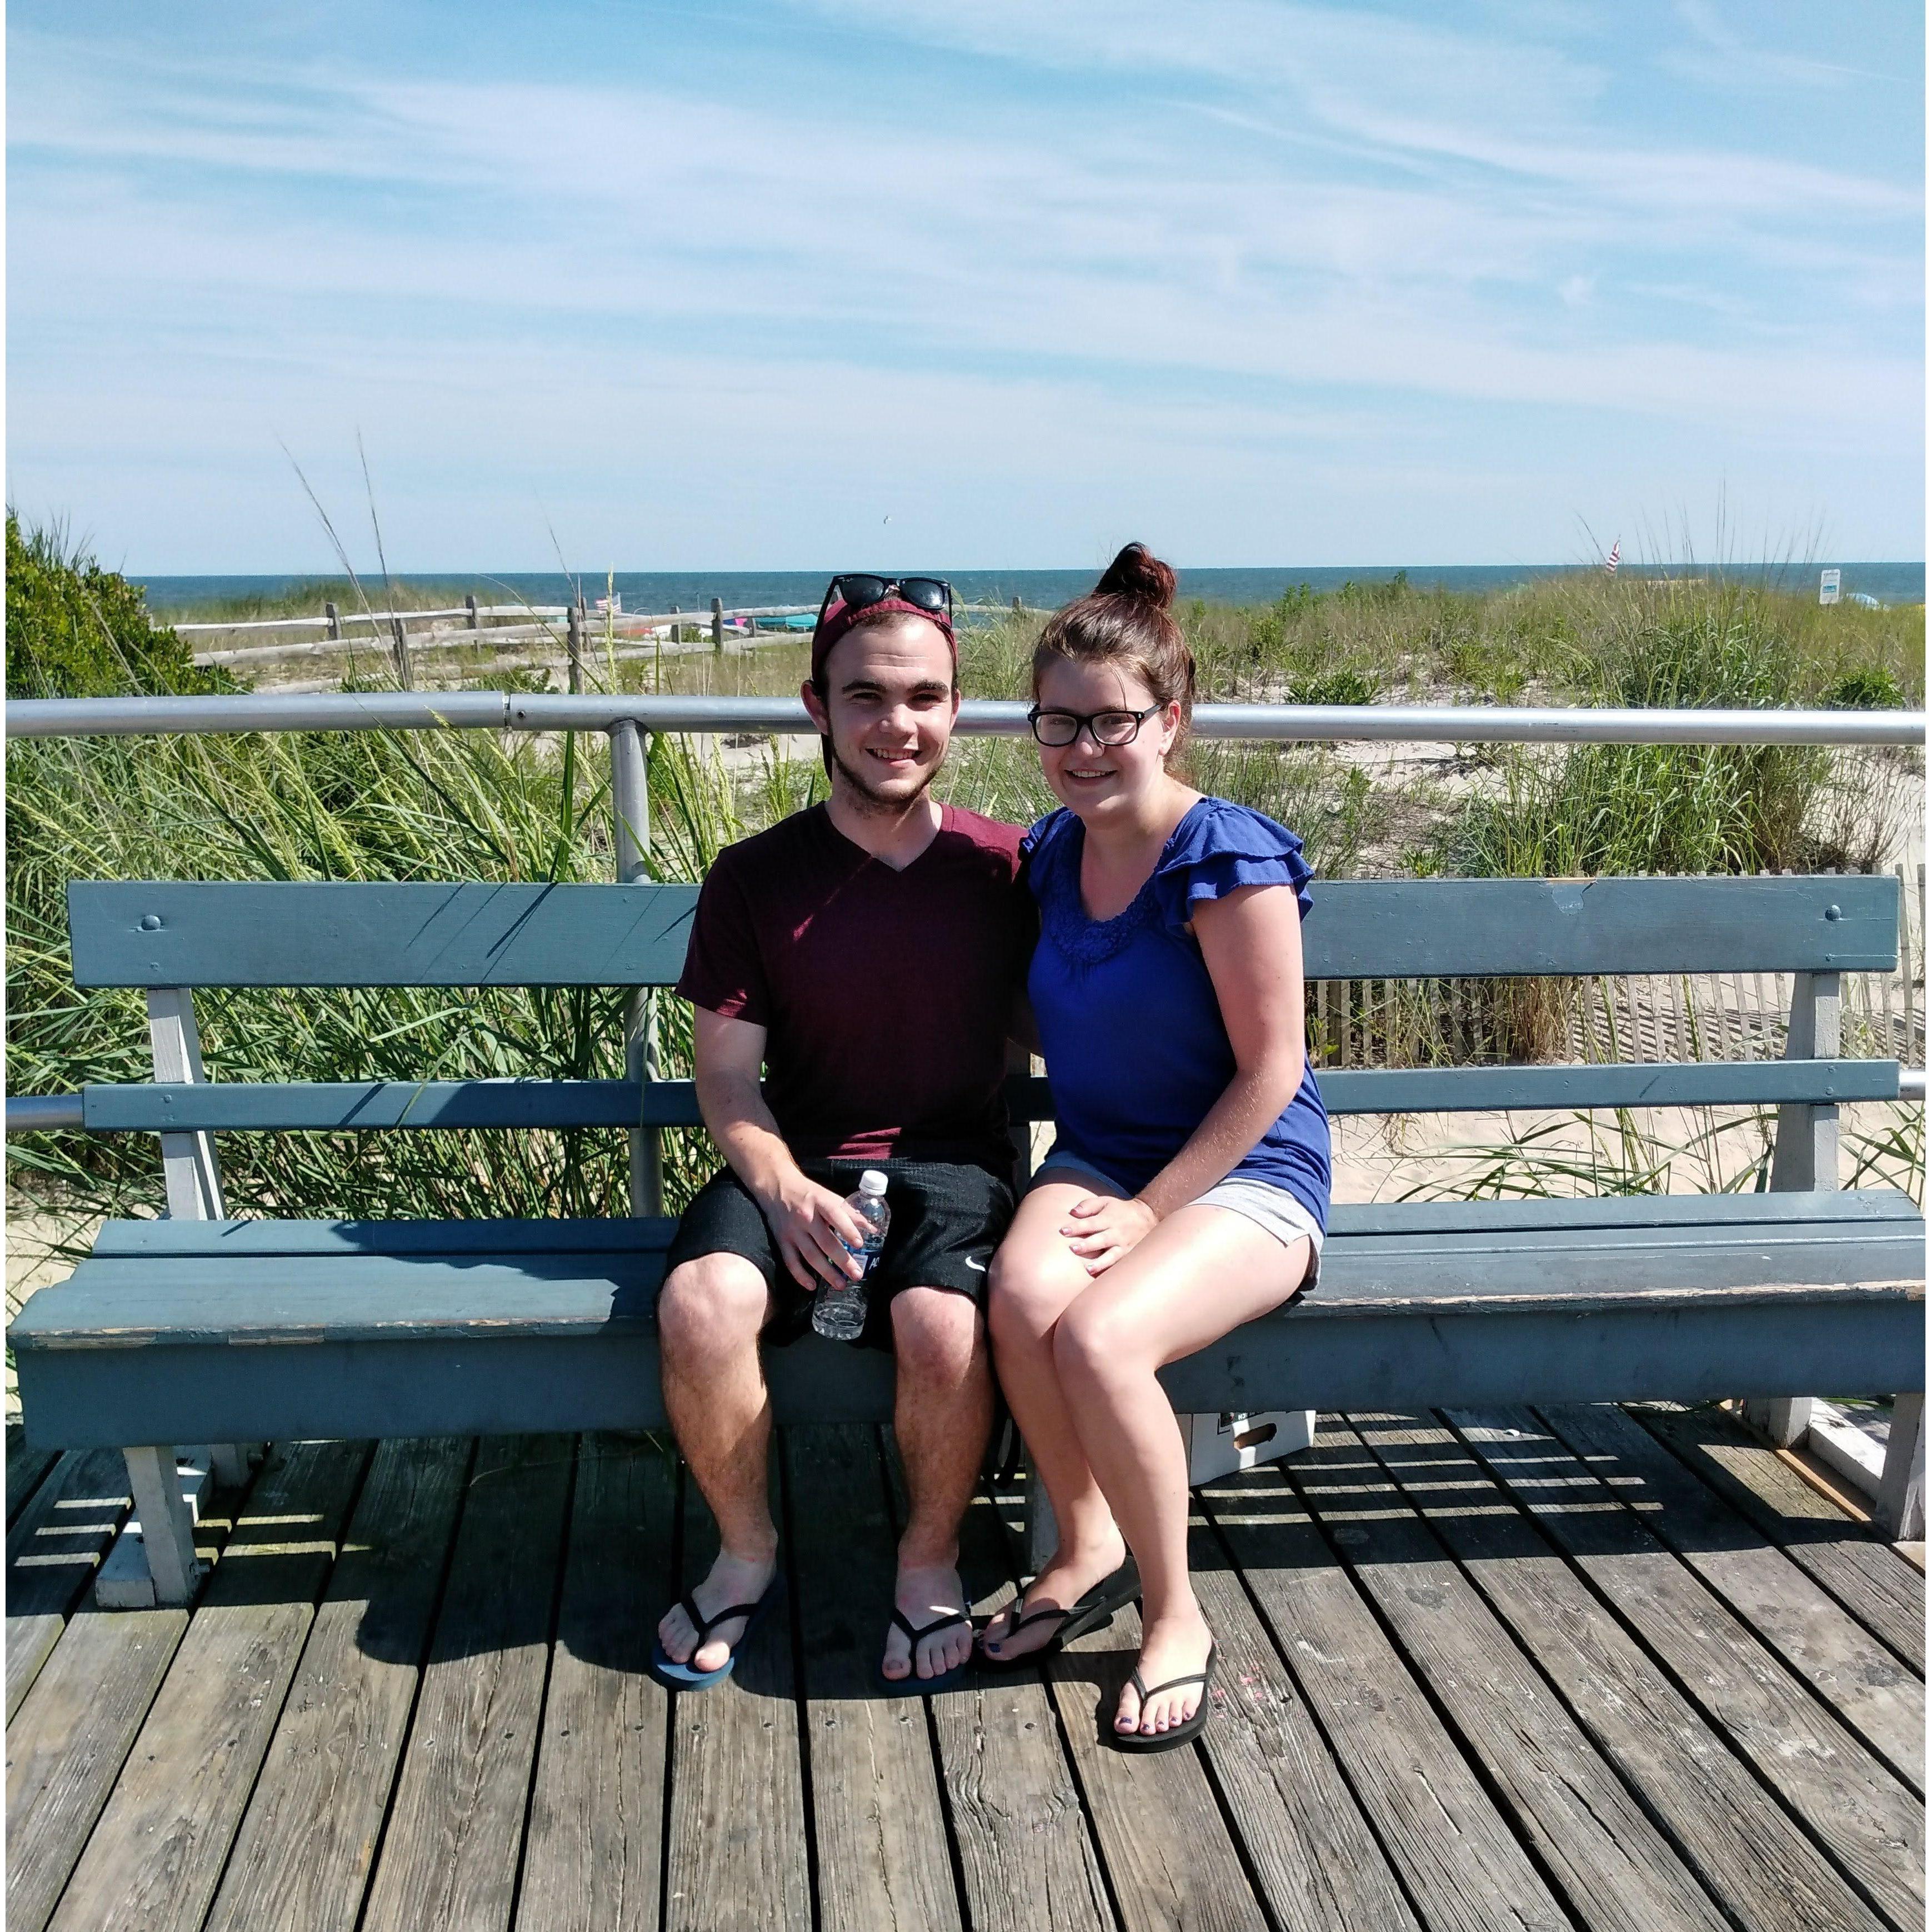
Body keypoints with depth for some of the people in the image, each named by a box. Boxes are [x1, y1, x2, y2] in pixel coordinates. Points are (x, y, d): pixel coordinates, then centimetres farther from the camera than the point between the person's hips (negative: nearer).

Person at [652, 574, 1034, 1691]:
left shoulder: (1003, 868, 0)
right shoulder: (757, 877, 0)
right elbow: (728, 1074, 2)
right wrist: (787, 1190, -16)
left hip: (953, 1160, -1)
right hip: (798, 1164, 1)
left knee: (943, 1324, -32)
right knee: (702, 1304, -29)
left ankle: (931, 1560, 1)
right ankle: (748, 1548, 2)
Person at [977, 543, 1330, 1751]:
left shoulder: (1229, 860, -14)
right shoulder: (1053, 854, 6)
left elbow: (1270, 1071, -13)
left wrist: (1151, 1208, -15)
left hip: (1243, 1176, -5)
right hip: (1095, 1158, 5)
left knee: (1097, 1335, -31)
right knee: (1023, 1298, -28)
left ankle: (1176, 1616, -6)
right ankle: (1089, 1547, -1)